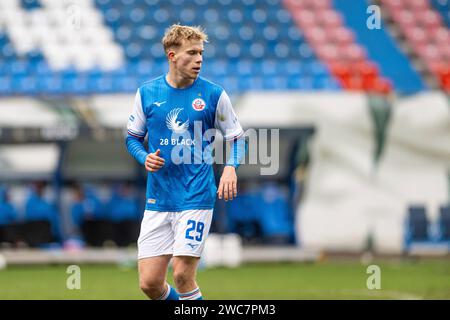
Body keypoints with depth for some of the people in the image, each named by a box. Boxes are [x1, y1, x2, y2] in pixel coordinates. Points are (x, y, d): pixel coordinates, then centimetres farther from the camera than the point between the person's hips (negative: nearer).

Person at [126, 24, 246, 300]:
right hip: (158, 200, 3)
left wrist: (231, 167, -14)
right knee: (149, 283, -1)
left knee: (183, 275, -12)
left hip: (196, 197, -3)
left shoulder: (214, 94, -1)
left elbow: (237, 138, 6)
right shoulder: (147, 93, 4)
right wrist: (145, 158, -6)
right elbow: (133, 138, 15)